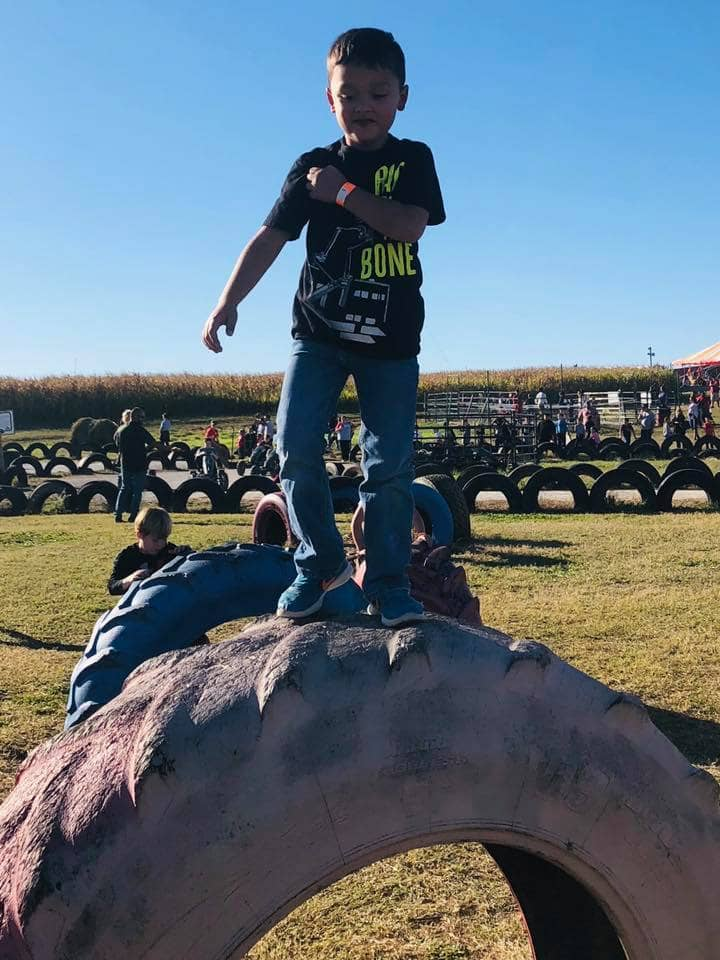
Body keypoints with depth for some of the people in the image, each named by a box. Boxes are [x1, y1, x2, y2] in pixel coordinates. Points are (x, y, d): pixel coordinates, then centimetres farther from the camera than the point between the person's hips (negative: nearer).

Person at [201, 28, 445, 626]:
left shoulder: (413, 160, 6)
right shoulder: (313, 167, 7)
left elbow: (410, 224, -11)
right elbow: (271, 238, 2)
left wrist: (344, 193, -12)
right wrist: (228, 302, -9)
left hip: (391, 340, -1)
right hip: (318, 333, 1)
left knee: (390, 464, -2)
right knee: (296, 450, -9)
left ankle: (388, 581, 8)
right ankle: (321, 563, 8)